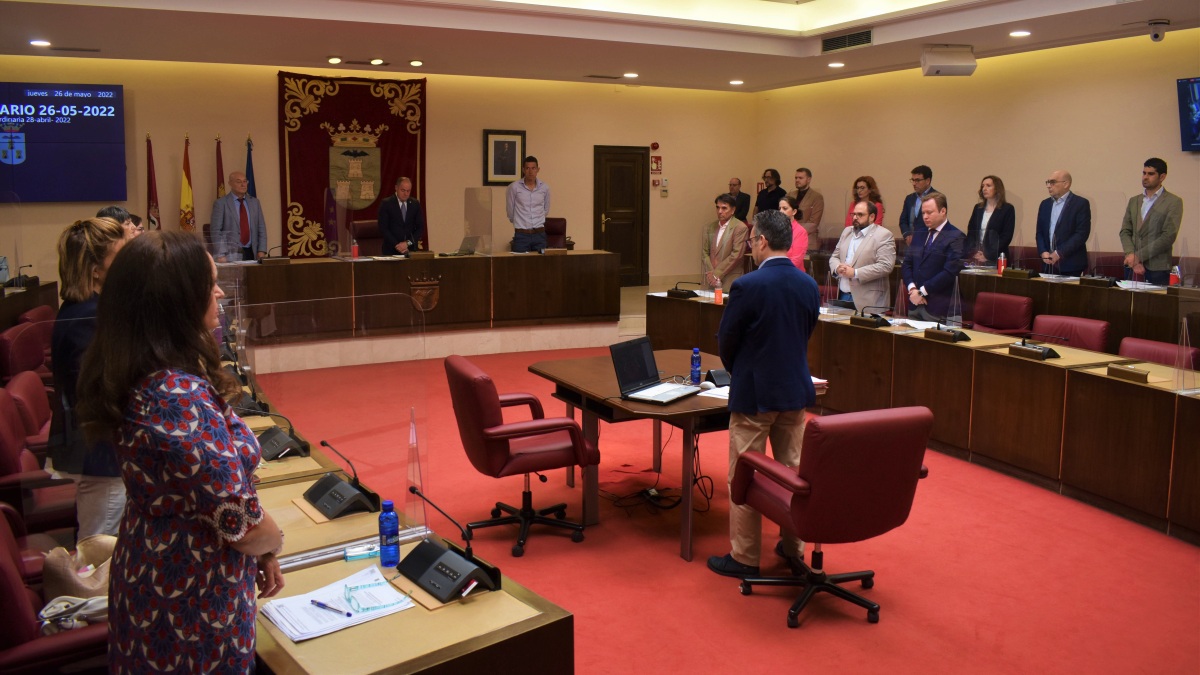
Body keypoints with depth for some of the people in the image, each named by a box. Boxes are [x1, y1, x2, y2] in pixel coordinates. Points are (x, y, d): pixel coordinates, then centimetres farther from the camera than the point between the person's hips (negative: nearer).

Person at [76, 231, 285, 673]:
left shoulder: (134, 378, -2)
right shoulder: (180, 396, -30)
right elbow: (241, 525, -26)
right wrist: (273, 545, -4)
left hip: (150, 580, 8)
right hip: (194, 604, -8)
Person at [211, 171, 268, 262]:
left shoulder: (255, 202, 12)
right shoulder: (220, 203, 0)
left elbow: (261, 229, 11)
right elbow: (216, 231, -4)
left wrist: (261, 251, 0)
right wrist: (220, 255, -13)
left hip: (252, 253, 3)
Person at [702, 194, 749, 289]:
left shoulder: (740, 228, -5)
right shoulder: (709, 227, 12)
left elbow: (736, 255, -10)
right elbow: (704, 252, 9)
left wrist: (717, 274, -11)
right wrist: (710, 273, -5)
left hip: (730, 281, -4)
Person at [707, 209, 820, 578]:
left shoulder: (747, 286, -18)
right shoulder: (809, 285, 0)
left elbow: (726, 340, -9)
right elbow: (806, 333, 9)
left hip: (754, 394, -6)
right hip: (796, 390, 6)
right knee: (792, 471, 16)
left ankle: (744, 557, 14)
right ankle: (793, 548, 28)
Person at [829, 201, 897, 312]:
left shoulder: (883, 235, -6)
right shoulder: (847, 232, 17)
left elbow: (885, 266, -16)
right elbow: (834, 257, 20)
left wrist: (855, 273, -19)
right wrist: (837, 267, -4)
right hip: (842, 295, 6)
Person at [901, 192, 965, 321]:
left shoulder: (956, 237, -7)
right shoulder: (919, 236, 16)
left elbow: (950, 271, -16)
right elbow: (906, 264, 12)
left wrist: (922, 291, -14)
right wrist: (912, 288, -6)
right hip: (914, 305, 6)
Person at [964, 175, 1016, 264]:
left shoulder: (1007, 209, 1)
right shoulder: (977, 208, 14)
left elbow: (1006, 236, -7)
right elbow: (970, 232, 8)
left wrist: (988, 255, -16)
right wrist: (973, 252, -9)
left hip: (995, 258, -4)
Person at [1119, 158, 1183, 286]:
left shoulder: (1174, 202, 0)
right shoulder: (1133, 201, 15)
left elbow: (1168, 237, -10)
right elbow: (1125, 232, 8)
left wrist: (1138, 256, -13)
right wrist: (1132, 258, -8)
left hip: (1157, 269, -4)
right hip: (1132, 268, 4)